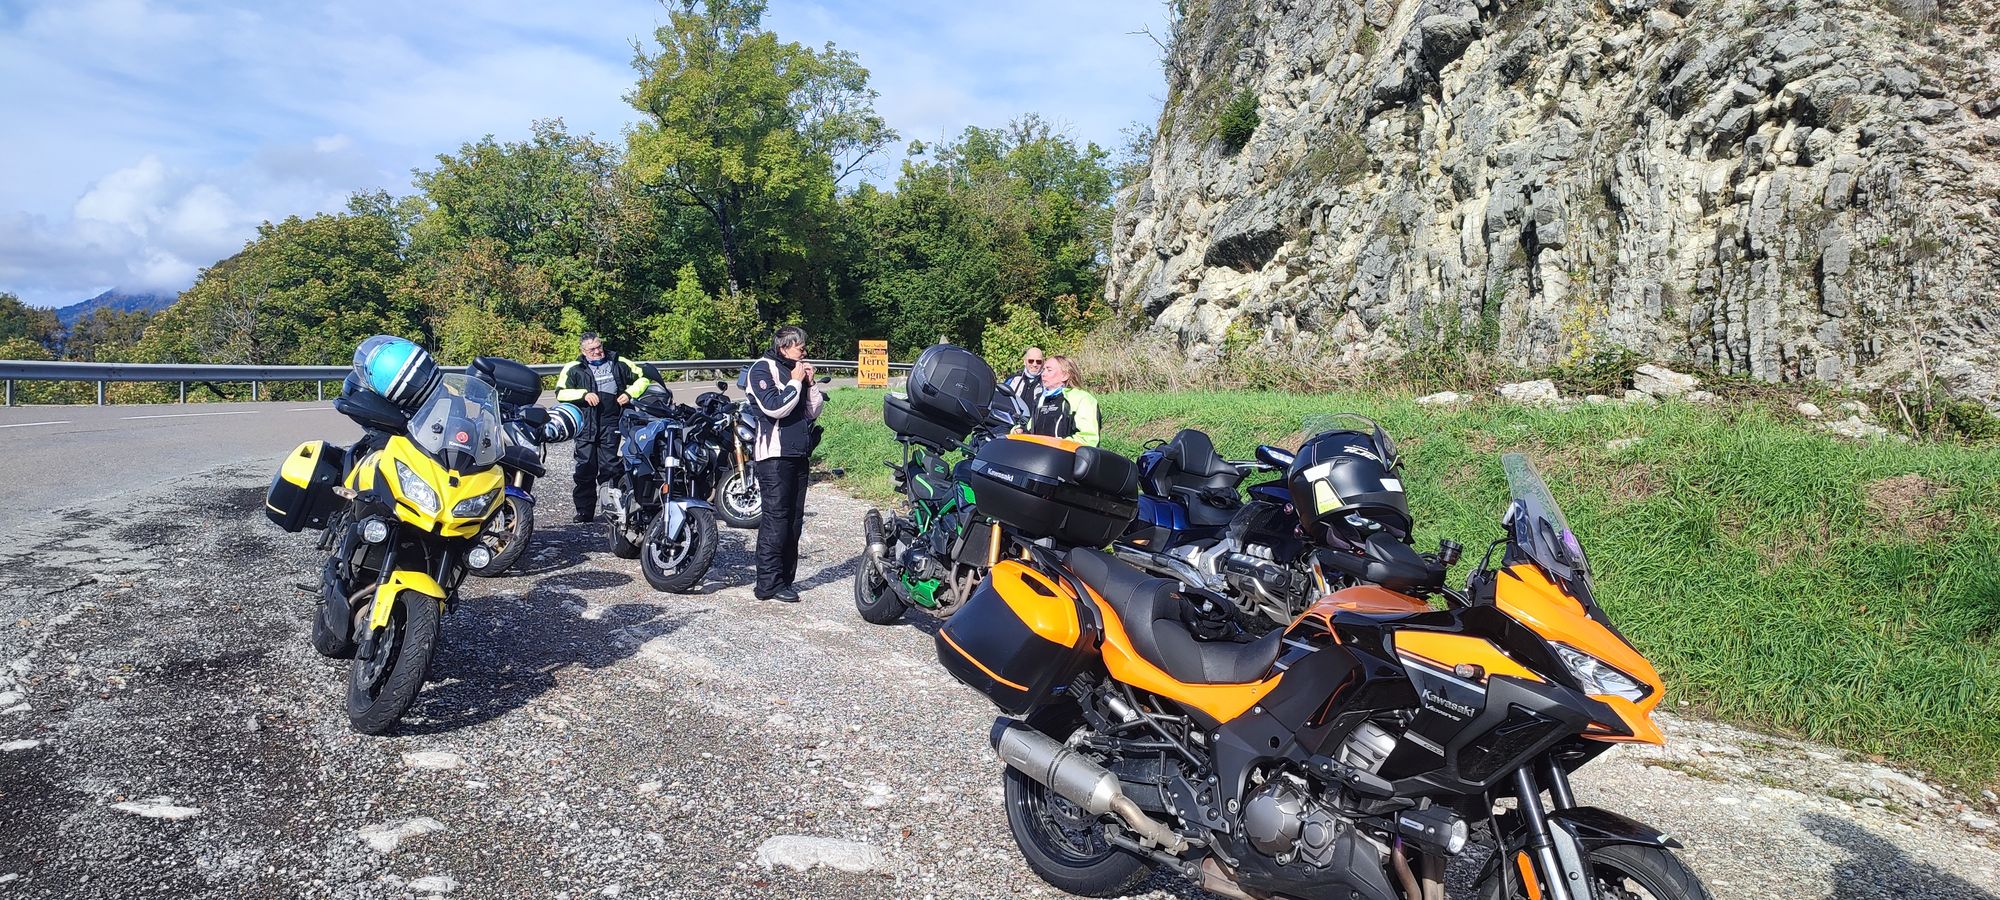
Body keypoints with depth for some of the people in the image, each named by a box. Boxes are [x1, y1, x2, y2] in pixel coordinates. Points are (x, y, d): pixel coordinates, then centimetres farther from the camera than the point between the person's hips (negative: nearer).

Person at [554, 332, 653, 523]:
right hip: (586, 424, 0)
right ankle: (584, 512, 6)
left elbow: (643, 377, 19)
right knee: (586, 468, -1)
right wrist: (584, 394, -13)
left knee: (609, 468, 0)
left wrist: (630, 393, 3)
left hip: (611, 423, 0)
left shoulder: (618, 364, 14)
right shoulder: (574, 369, 9)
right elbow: (560, 393, 0)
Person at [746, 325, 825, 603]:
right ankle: (769, 583, -8)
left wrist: (810, 383, 5)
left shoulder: (797, 370, 19)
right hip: (775, 455, -8)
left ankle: (784, 578, 15)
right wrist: (795, 382, -9)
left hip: (799, 455, 8)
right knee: (776, 518, -10)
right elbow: (774, 407, -19)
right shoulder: (763, 368, -5)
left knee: (794, 520, 9)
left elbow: (813, 412, 17)